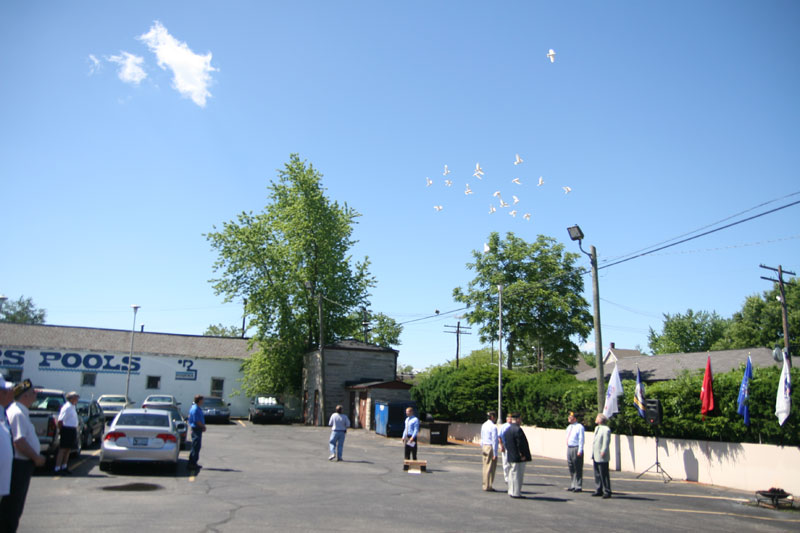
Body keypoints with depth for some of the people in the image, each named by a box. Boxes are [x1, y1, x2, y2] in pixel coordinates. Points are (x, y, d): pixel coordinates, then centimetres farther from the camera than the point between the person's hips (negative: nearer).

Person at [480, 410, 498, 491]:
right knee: (490, 468, 0)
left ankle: (485, 485, 21)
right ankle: (488, 487, 5)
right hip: (491, 448, -8)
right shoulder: (493, 427, -16)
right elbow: (494, 441, -17)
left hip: (484, 447, 8)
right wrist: (495, 454, -15)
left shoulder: (484, 425, 10)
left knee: (485, 467, 14)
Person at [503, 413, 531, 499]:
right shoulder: (518, 429, -19)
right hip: (518, 458, -9)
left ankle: (511, 492, 23)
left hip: (510, 456, 9)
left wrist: (509, 452, 16)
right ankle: (516, 493, 3)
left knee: (511, 474, 15)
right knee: (517, 475, -2)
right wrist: (522, 455, -15)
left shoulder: (508, 430, 11)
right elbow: (520, 443, -23)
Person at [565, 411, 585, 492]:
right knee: (571, 469, 14)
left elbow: (581, 439, -13)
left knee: (578, 469, -2)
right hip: (569, 448, 8)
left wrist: (580, 451, -18)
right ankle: (572, 485, 24)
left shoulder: (579, 427, -9)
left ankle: (578, 487, 5)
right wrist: (567, 449, 17)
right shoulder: (569, 427, 15)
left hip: (576, 449, -8)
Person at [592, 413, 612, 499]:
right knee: (597, 474, 14)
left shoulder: (606, 430, -14)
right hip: (596, 456, 10)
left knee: (604, 475, -3)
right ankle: (598, 490, 22)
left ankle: (607, 492, 4)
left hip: (602, 457, -10)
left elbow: (606, 443, -17)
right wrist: (593, 454, 18)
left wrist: (603, 452, -19)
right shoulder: (597, 428, 16)